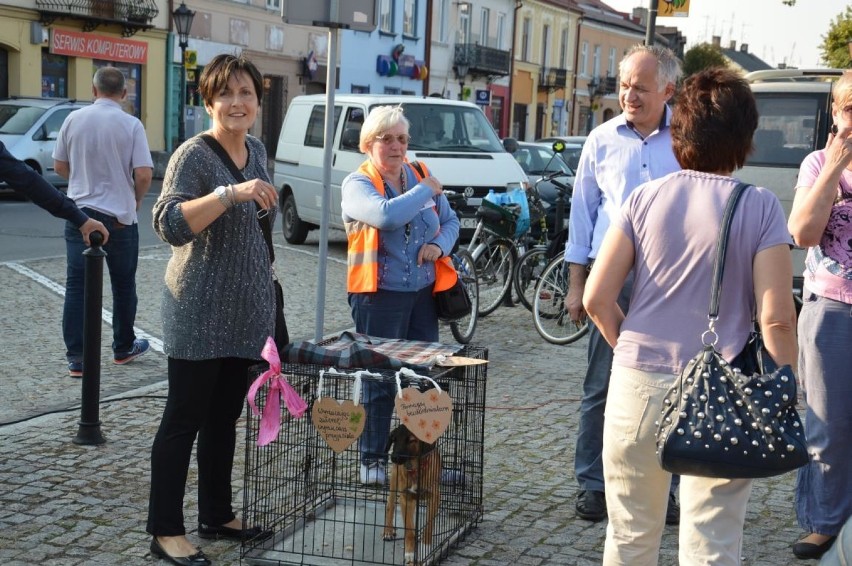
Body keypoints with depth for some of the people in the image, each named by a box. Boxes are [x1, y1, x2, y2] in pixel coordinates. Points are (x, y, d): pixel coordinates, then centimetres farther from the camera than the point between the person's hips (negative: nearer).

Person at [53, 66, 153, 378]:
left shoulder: (74, 119, -1)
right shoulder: (131, 124, -10)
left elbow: (60, 166, 8)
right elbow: (143, 174, -14)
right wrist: (136, 200, 5)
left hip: (80, 212, 2)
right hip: (119, 216, -2)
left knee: (77, 286, 3)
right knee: (123, 285, 14)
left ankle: (76, 358, 1)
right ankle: (124, 348, 27)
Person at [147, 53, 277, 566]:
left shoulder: (257, 150, 10)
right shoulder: (193, 155, -13)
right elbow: (169, 225, -26)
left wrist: (265, 263, 22)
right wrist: (231, 191, -33)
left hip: (247, 310, 7)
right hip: (200, 311, -7)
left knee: (225, 417, 15)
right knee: (185, 419, -1)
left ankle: (217, 515, 26)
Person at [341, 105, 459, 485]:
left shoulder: (421, 176, 10)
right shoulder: (357, 184, -7)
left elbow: (450, 221, 16)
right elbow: (387, 214, -27)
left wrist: (440, 246, -5)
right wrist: (426, 191, -14)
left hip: (423, 293, 5)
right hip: (380, 295, -5)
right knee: (380, 382, 2)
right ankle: (372, 460, 16)